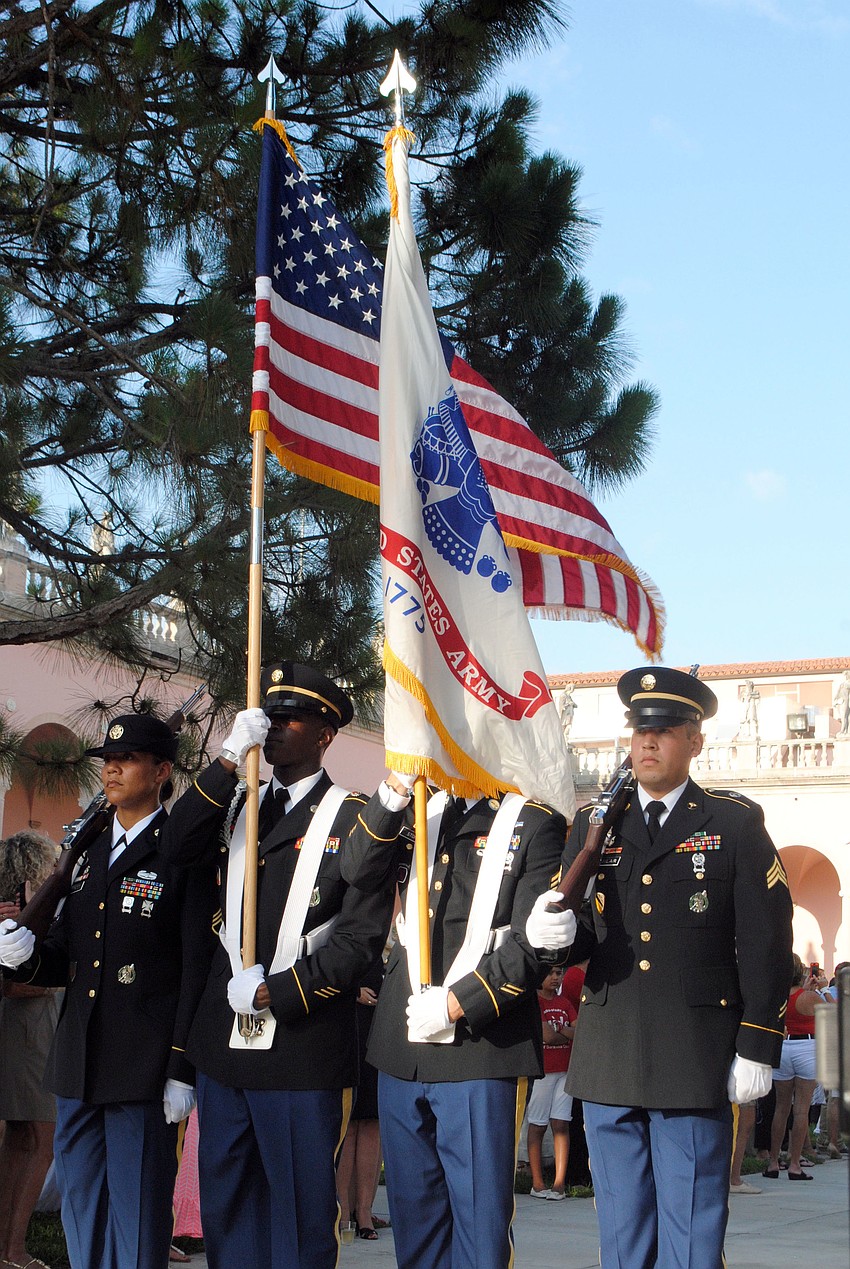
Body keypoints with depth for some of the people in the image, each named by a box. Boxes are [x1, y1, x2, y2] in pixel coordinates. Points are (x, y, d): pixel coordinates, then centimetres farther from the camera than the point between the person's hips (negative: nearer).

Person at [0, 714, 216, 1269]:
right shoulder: (90, 854, 17)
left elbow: (198, 968, -11)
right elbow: (66, 959, 18)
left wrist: (182, 1071, -15)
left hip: (143, 1072, -7)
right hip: (78, 1067, 7)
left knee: (138, 1219, 0)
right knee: (82, 1220, 13)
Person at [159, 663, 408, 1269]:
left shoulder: (354, 818, -3)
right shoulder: (237, 806, 14)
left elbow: (361, 937, -11)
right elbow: (177, 849, -6)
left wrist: (273, 993, -13)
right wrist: (230, 757, -12)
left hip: (303, 1053, -5)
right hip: (223, 1044, 6)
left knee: (301, 1210, 3)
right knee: (226, 1206, 14)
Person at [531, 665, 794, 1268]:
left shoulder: (737, 823, 3)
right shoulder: (593, 823, 13)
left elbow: (765, 944, 0)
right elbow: (578, 934, 11)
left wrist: (757, 1050, -5)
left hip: (696, 1064, -3)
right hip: (608, 1062, 3)